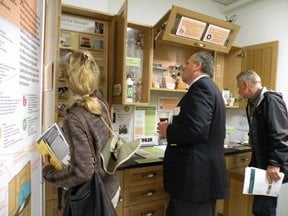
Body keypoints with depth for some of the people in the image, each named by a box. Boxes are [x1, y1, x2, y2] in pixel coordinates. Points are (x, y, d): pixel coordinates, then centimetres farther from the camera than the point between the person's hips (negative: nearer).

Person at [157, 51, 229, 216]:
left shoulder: (201, 86, -16)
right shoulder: (207, 86, 15)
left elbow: (196, 131, -28)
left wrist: (168, 130, -11)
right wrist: (173, 128, 9)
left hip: (197, 175, -9)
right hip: (199, 172, 9)